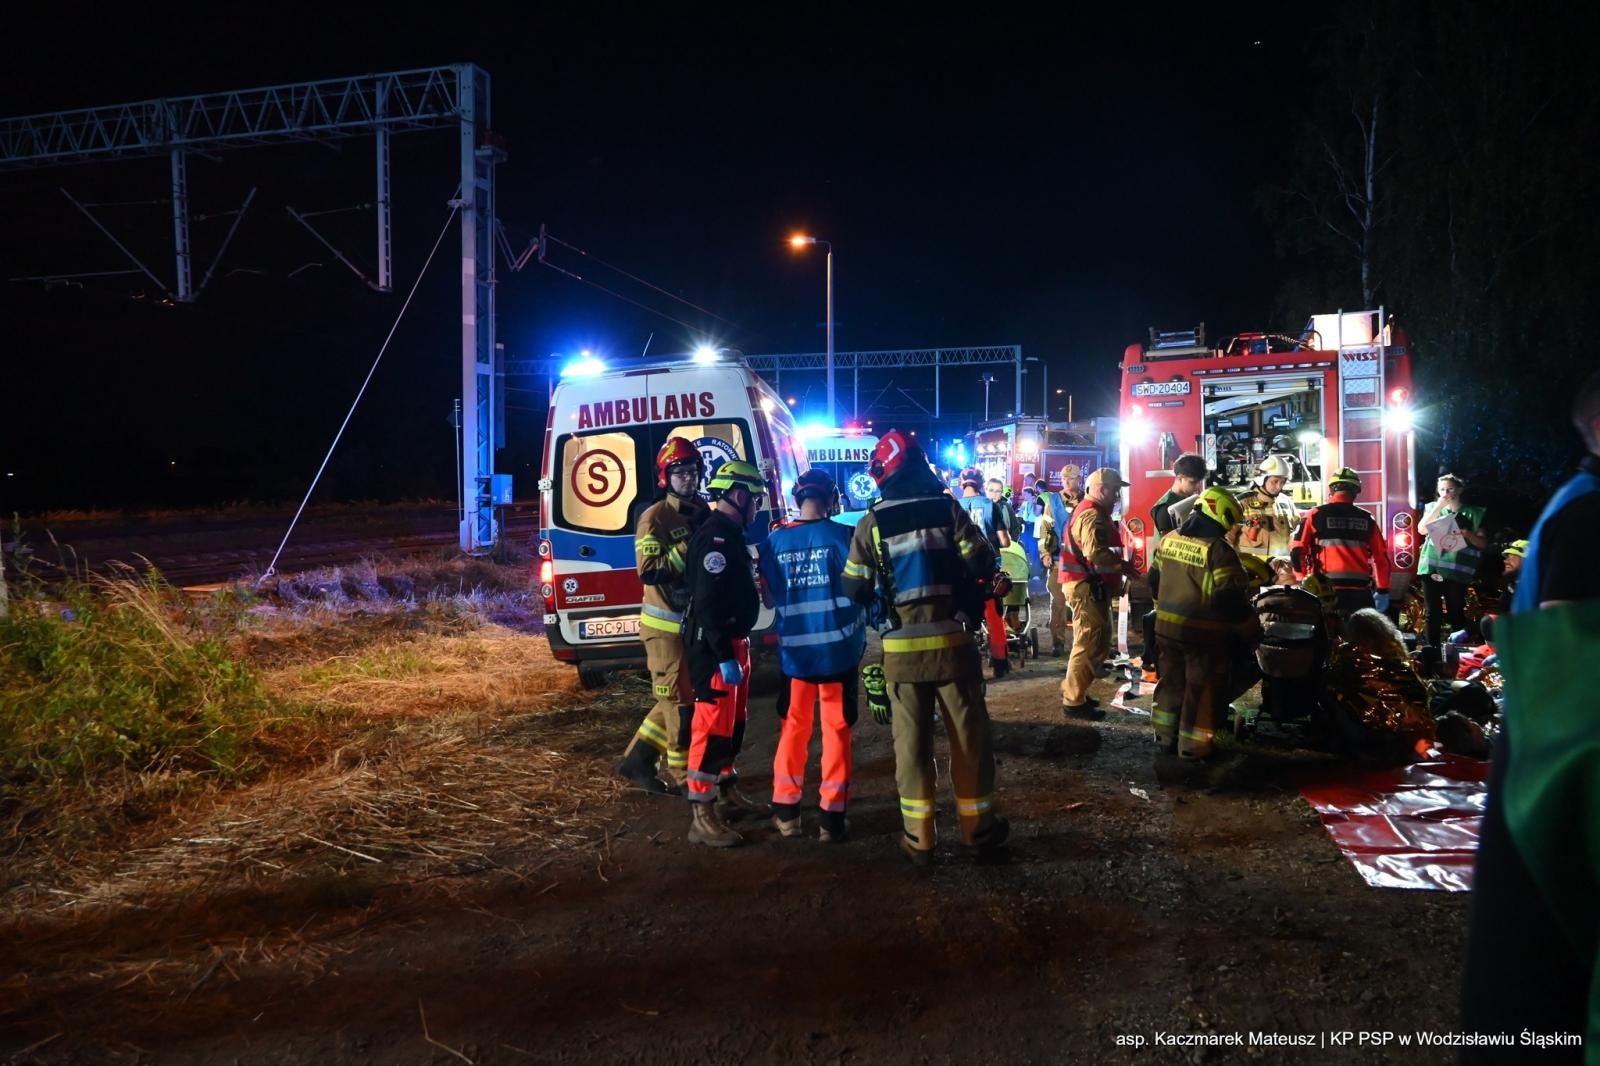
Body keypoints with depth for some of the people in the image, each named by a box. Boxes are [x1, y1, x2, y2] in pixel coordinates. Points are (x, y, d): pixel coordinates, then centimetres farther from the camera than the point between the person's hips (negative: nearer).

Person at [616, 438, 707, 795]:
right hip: (666, 626, -8)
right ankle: (684, 777, 12)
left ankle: (636, 760, 25)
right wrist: (689, 545, -28)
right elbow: (649, 571, -23)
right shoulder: (655, 518, -13)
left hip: (696, 622, 8)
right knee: (680, 701, 0)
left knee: (677, 698, 15)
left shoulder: (703, 514, 10)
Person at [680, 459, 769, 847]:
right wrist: (724, 655, -27)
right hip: (715, 647, -11)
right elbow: (707, 603, -25)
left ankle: (727, 791, 36)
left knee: (733, 723, 21)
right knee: (713, 726, -7)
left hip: (732, 642, 11)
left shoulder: (730, 535, 15)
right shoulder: (714, 539, -18)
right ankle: (701, 816, -2)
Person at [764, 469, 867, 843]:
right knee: (837, 730, 6)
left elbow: (770, 597, 10)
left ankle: (786, 811, 22)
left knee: (794, 727, 16)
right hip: (838, 647, -3)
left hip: (794, 648, 3)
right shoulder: (842, 536, -9)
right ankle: (832, 818, 9)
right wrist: (861, 629, 11)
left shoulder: (775, 541, 1)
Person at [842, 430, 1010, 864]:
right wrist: (968, 605, 11)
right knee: (969, 734, 11)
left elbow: (855, 589, 1)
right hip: (951, 641, 0)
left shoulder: (872, 522, -1)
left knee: (911, 739, 9)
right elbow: (983, 563, -7)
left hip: (901, 647, 1)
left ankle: (919, 836, 14)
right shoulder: (948, 508, -3)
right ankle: (977, 825, 21)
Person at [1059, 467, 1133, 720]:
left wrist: (1118, 560, 9)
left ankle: (1072, 690, 25)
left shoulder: (1090, 511, 18)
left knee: (1097, 641, 17)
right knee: (1089, 644, -6)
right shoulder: (1092, 515, -17)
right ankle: (1073, 702, -1)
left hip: (1090, 585, 11)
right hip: (1088, 586, -11)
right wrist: (1123, 566, -19)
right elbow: (1096, 553, -30)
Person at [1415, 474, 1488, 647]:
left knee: (1456, 615, 1)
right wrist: (1438, 507, -9)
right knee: (1432, 614, 2)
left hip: (1457, 572, -1)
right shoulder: (1432, 508, 12)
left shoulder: (1472, 513, 7)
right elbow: (1422, 530, -4)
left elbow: (1484, 543, 6)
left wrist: (1467, 534, -13)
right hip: (1432, 569, 2)